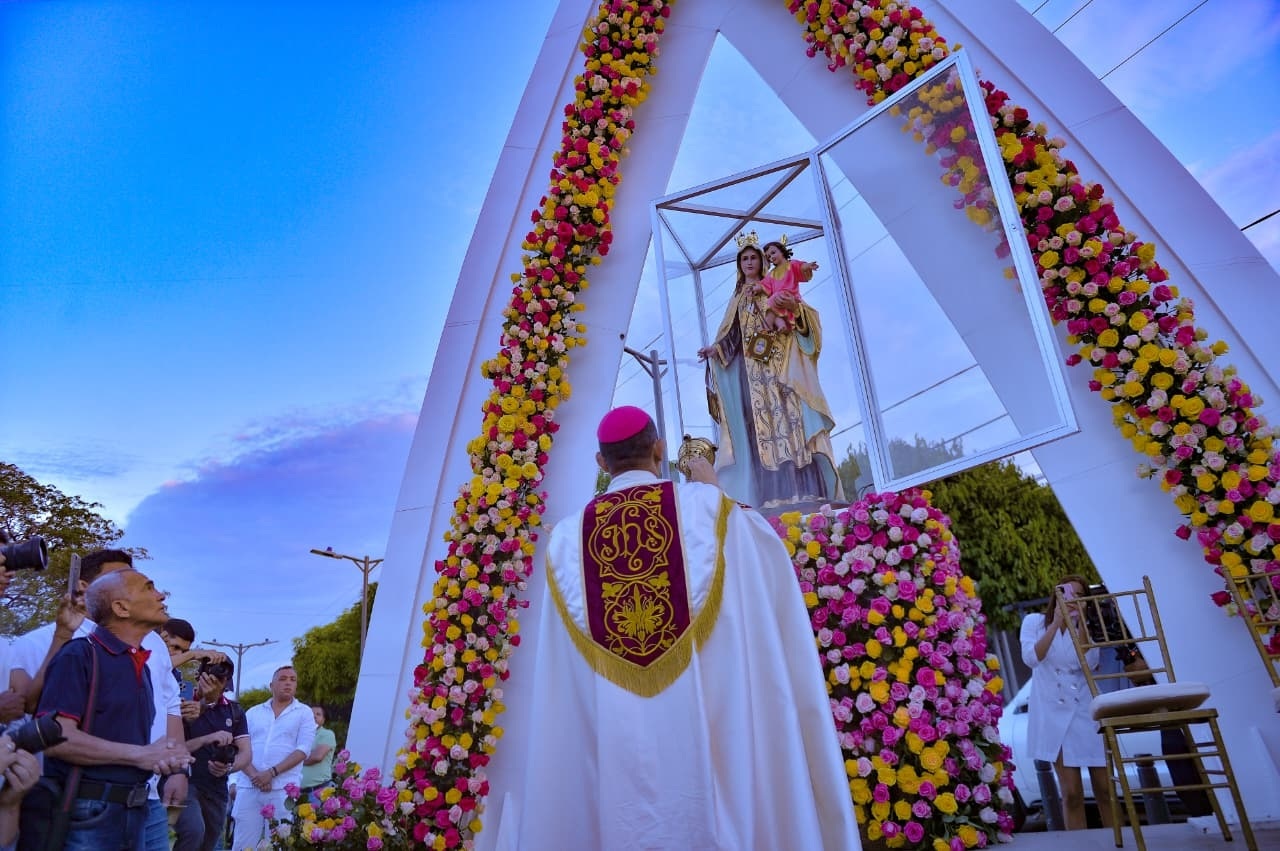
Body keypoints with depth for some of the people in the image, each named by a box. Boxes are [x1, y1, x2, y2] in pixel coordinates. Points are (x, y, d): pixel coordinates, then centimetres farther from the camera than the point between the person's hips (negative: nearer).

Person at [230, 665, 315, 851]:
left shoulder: (304, 713, 5)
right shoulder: (253, 712, 13)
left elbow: (303, 750, -5)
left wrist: (272, 773, -15)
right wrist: (254, 775, -11)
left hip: (283, 789, -2)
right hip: (249, 787, 2)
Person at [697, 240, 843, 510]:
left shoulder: (776, 287, 15)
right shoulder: (737, 298, 23)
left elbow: (808, 317, 3)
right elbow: (730, 336, 14)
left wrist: (793, 306, -17)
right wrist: (715, 349, -4)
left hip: (782, 362, -2)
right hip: (751, 369, 3)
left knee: (789, 417, -15)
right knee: (759, 424, -9)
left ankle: (805, 491, -19)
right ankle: (771, 495, -13)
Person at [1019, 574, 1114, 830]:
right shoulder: (1035, 621, 4)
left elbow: (1090, 663, -7)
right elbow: (1031, 658, -13)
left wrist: (1080, 623, -12)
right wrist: (1056, 623, -15)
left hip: (1087, 709, 3)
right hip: (1054, 713, -2)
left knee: (1105, 788, 2)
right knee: (1071, 793, -3)